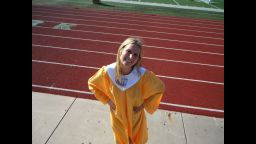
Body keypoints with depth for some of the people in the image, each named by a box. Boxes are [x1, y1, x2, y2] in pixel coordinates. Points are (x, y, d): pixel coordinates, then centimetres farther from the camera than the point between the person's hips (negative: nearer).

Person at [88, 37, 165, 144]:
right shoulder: (107, 71, -26)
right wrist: (108, 101, -9)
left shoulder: (143, 74, -31)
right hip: (117, 118, 1)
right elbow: (92, 84, -6)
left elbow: (159, 88, -12)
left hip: (136, 118, 0)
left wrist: (144, 105, -13)